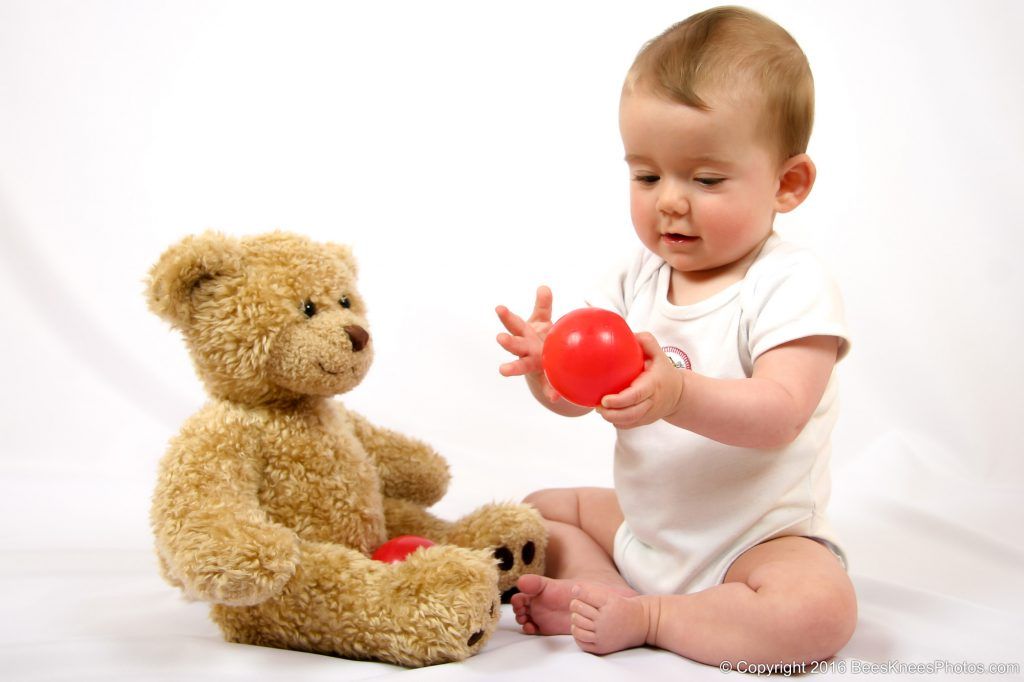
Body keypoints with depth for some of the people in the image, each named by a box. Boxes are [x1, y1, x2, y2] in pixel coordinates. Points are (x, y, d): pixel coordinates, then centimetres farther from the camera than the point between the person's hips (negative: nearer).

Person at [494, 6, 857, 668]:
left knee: (820, 611, -32)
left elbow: (780, 416, -31)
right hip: (641, 523, 6)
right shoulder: (635, 280, 0)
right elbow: (576, 397, -3)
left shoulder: (792, 285, -18)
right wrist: (548, 363, -27)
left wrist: (679, 395, -49)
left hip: (760, 537, -6)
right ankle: (606, 590, -12)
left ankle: (645, 618, -15)